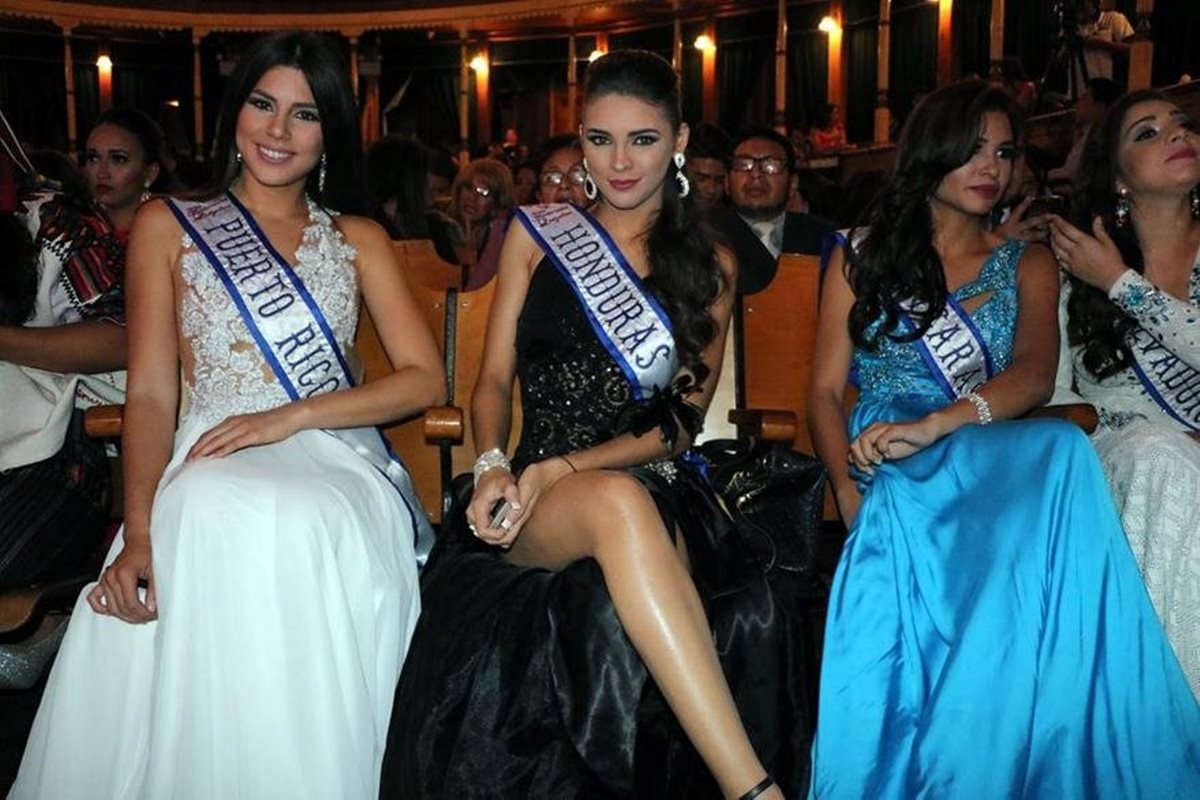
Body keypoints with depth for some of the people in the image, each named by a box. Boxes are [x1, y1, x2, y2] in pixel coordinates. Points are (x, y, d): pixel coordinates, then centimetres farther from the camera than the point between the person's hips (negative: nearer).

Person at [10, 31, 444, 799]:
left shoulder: (360, 239, 19)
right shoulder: (168, 226, 15)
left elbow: (425, 378, 7)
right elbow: (151, 394, 5)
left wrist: (292, 417, -9)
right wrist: (139, 531, -14)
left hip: (336, 461, 1)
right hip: (209, 465, 0)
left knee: (302, 527, -37)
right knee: (213, 524, -38)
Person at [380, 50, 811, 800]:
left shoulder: (710, 266, 13)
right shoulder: (537, 233, 14)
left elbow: (682, 421, 6)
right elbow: (495, 378, 12)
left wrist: (565, 467, -10)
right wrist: (493, 466, -10)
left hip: (662, 497, 1)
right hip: (535, 498, 0)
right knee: (618, 504, -38)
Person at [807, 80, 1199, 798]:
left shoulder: (1027, 264, 18)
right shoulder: (863, 256, 17)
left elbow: (1036, 375, -3)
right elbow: (826, 390, 8)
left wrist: (932, 425, -24)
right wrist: (850, 491, -13)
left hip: (1003, 456, 2)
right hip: (890, 466, -2)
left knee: (1063, 452, -37)